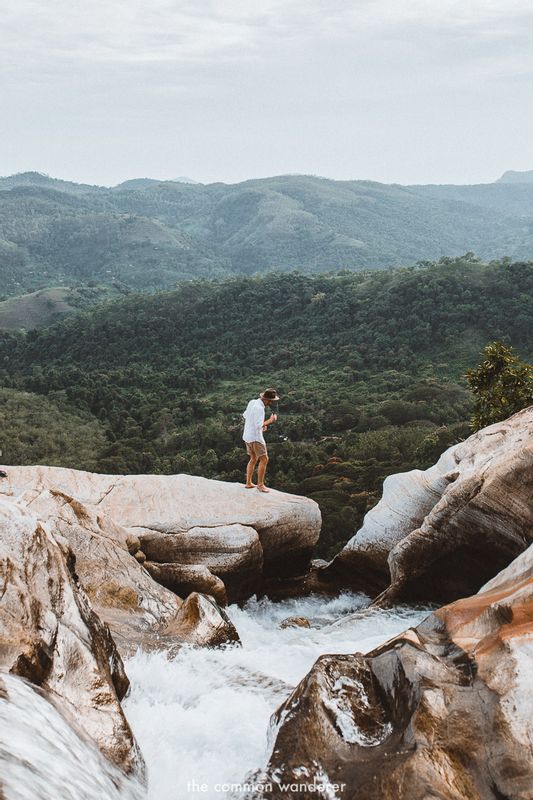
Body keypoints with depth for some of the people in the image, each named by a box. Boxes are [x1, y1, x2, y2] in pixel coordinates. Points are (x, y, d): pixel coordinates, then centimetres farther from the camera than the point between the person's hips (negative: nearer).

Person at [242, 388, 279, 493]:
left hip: (247, 436, 9)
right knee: (264, 460, -2)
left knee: (253, 459, 19)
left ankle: (249, 483, 22)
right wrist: (270, 421, -14)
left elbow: (245, 415, 19)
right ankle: (260, 484, 2)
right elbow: (258, 426, -27)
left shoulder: (252, 402, 4)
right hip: (255, 438, -9)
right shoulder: (259, 408, -24)